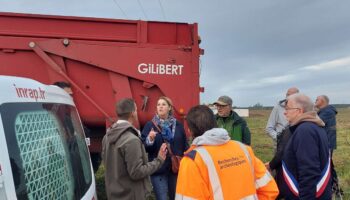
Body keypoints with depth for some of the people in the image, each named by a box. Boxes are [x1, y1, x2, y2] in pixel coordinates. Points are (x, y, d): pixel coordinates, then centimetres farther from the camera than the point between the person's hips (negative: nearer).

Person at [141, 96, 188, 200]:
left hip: (176, 168, 3)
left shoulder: (178, 125, 4)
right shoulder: (150, 125, -3)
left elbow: (185, 145, 7)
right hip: (158, 169, -3)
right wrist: (149, 140, -27)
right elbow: (143, 147, -8)